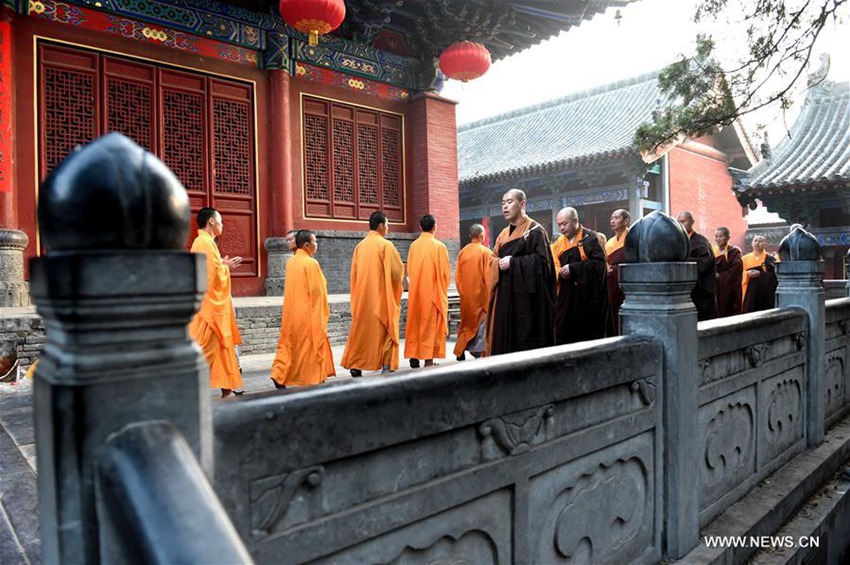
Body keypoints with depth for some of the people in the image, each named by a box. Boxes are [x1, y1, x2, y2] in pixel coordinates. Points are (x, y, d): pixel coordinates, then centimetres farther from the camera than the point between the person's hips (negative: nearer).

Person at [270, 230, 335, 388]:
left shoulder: (290, 262, 8)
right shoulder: (311, 263, -14)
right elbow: (317, 291, -15)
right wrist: (323, 311, -4)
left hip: (291, 312, 7)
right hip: (308, 313, -6)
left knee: (289, 344, 11)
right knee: (312, 345, 4)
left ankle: (279, 374, 1)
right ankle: (314, 378, 12)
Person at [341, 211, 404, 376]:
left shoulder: (360, 246, 6)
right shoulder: (386, 245, -10)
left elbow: (354, 272, 9)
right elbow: (396, 270, -10)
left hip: (362, 295, 5)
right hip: (382, 295, -5)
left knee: (361, 328, 12)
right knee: (386, 329, 3)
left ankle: (355, 364, 11)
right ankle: (387, 365, 0)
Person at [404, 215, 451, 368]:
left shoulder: (414, 245, 1)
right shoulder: (439, 246, -10)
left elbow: (409, 269, 9)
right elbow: (445, 272, -7)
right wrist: (442, 285, 12)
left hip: (415, 291, 4)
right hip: (433, 291, -4)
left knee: (415, 323, 12)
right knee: (431, 324, 2)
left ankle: (414, 356, 14)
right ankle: (428, 359, 1)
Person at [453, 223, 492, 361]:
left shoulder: (462, 252, 3)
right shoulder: (486, 252, -10)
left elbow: (457, 276, 5)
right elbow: (489, 276, -12)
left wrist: (463, 292, 14)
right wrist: (489, 297, -5)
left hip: (466, 296, 5)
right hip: (481, 295, -5)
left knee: (467, 322, 16)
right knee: (481, 322, 1)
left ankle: (460, 352, 17)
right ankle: (479, 352, -3)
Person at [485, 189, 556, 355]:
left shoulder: (534, 230, -4)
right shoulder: (503, 235, 17)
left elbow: (542, 261, -13)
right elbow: (493, 261, 18)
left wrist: (513, 262, -15)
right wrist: (499, 264, -5)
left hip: (526, 297, -7)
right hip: (504, 297, 7)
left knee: (526, 342, -4)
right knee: (504, 339, 6)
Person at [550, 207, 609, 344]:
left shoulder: (589, 238, -4)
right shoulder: (559, 242, 13)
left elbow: (599, 262, -15)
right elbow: (554, 266, 16)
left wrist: (573, 268, -17)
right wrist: (560, 272, -5)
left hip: (588, 297, -5)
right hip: (566, 298, 5)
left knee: (589, 335, 1)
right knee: (563, 336, 2)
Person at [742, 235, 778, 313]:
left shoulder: (770, 258, 4)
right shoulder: (745, 258, 12)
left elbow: (773, 274, -7)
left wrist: (760, 274, -20)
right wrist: (747, 274, -14)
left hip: (765, 292, -2)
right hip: (749, 291, 2)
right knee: (748, 311, -3)